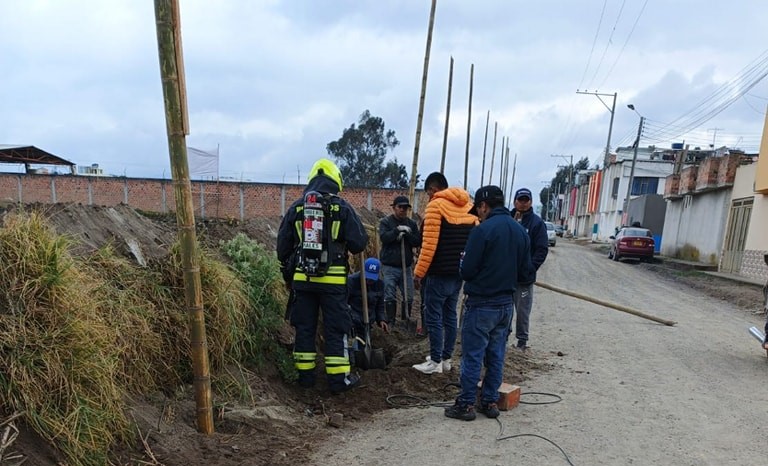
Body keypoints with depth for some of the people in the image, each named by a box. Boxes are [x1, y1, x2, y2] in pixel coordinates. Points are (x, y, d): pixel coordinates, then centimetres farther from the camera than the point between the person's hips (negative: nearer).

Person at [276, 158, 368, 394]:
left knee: (304, 327, 13)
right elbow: (359, 243, -5)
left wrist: (287, 271, 24)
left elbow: (283, 244, 10)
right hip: (333, 279, -3)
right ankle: (339, 379, 9)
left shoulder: (296, 208, 6)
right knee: (336, 329, 4)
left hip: (302, 278, 3)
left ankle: (305, 375, 20)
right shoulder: (342, 208, -4)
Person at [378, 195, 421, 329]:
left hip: (406, 267, 4)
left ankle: (406, 321, 20)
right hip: (389, 267, -3)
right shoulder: (385, 222, 1)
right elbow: (384, 237, -16)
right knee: (390, 298, -4)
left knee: (409, 297, 5)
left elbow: (418, 242, 1)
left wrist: (406, 234, -14)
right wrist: (398, 230, -24)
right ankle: (390, 323, 6)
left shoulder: (411, 224, 11)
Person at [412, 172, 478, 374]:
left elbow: (429, 244, -17)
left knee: (434, 317, 1)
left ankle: (436, 361, 6)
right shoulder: (469, 207, 11)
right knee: (449, 316, 14)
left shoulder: (436, 205, -11)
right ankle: (446, 358, 22)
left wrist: (419, 272, -12)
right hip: (459, 273, 8)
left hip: (439, 273, -7)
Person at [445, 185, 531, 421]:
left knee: (472, 356, 3)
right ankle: (490, 401, 24)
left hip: (481, 304, -7)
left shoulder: (483, 230, -18)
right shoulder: (521, 231, 5)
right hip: (506, 303, 7)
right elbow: (524, 269, 11)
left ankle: (466, 404, 11)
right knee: (496, 355, 15)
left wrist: (465, 261, 4)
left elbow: (467, 270, -17)